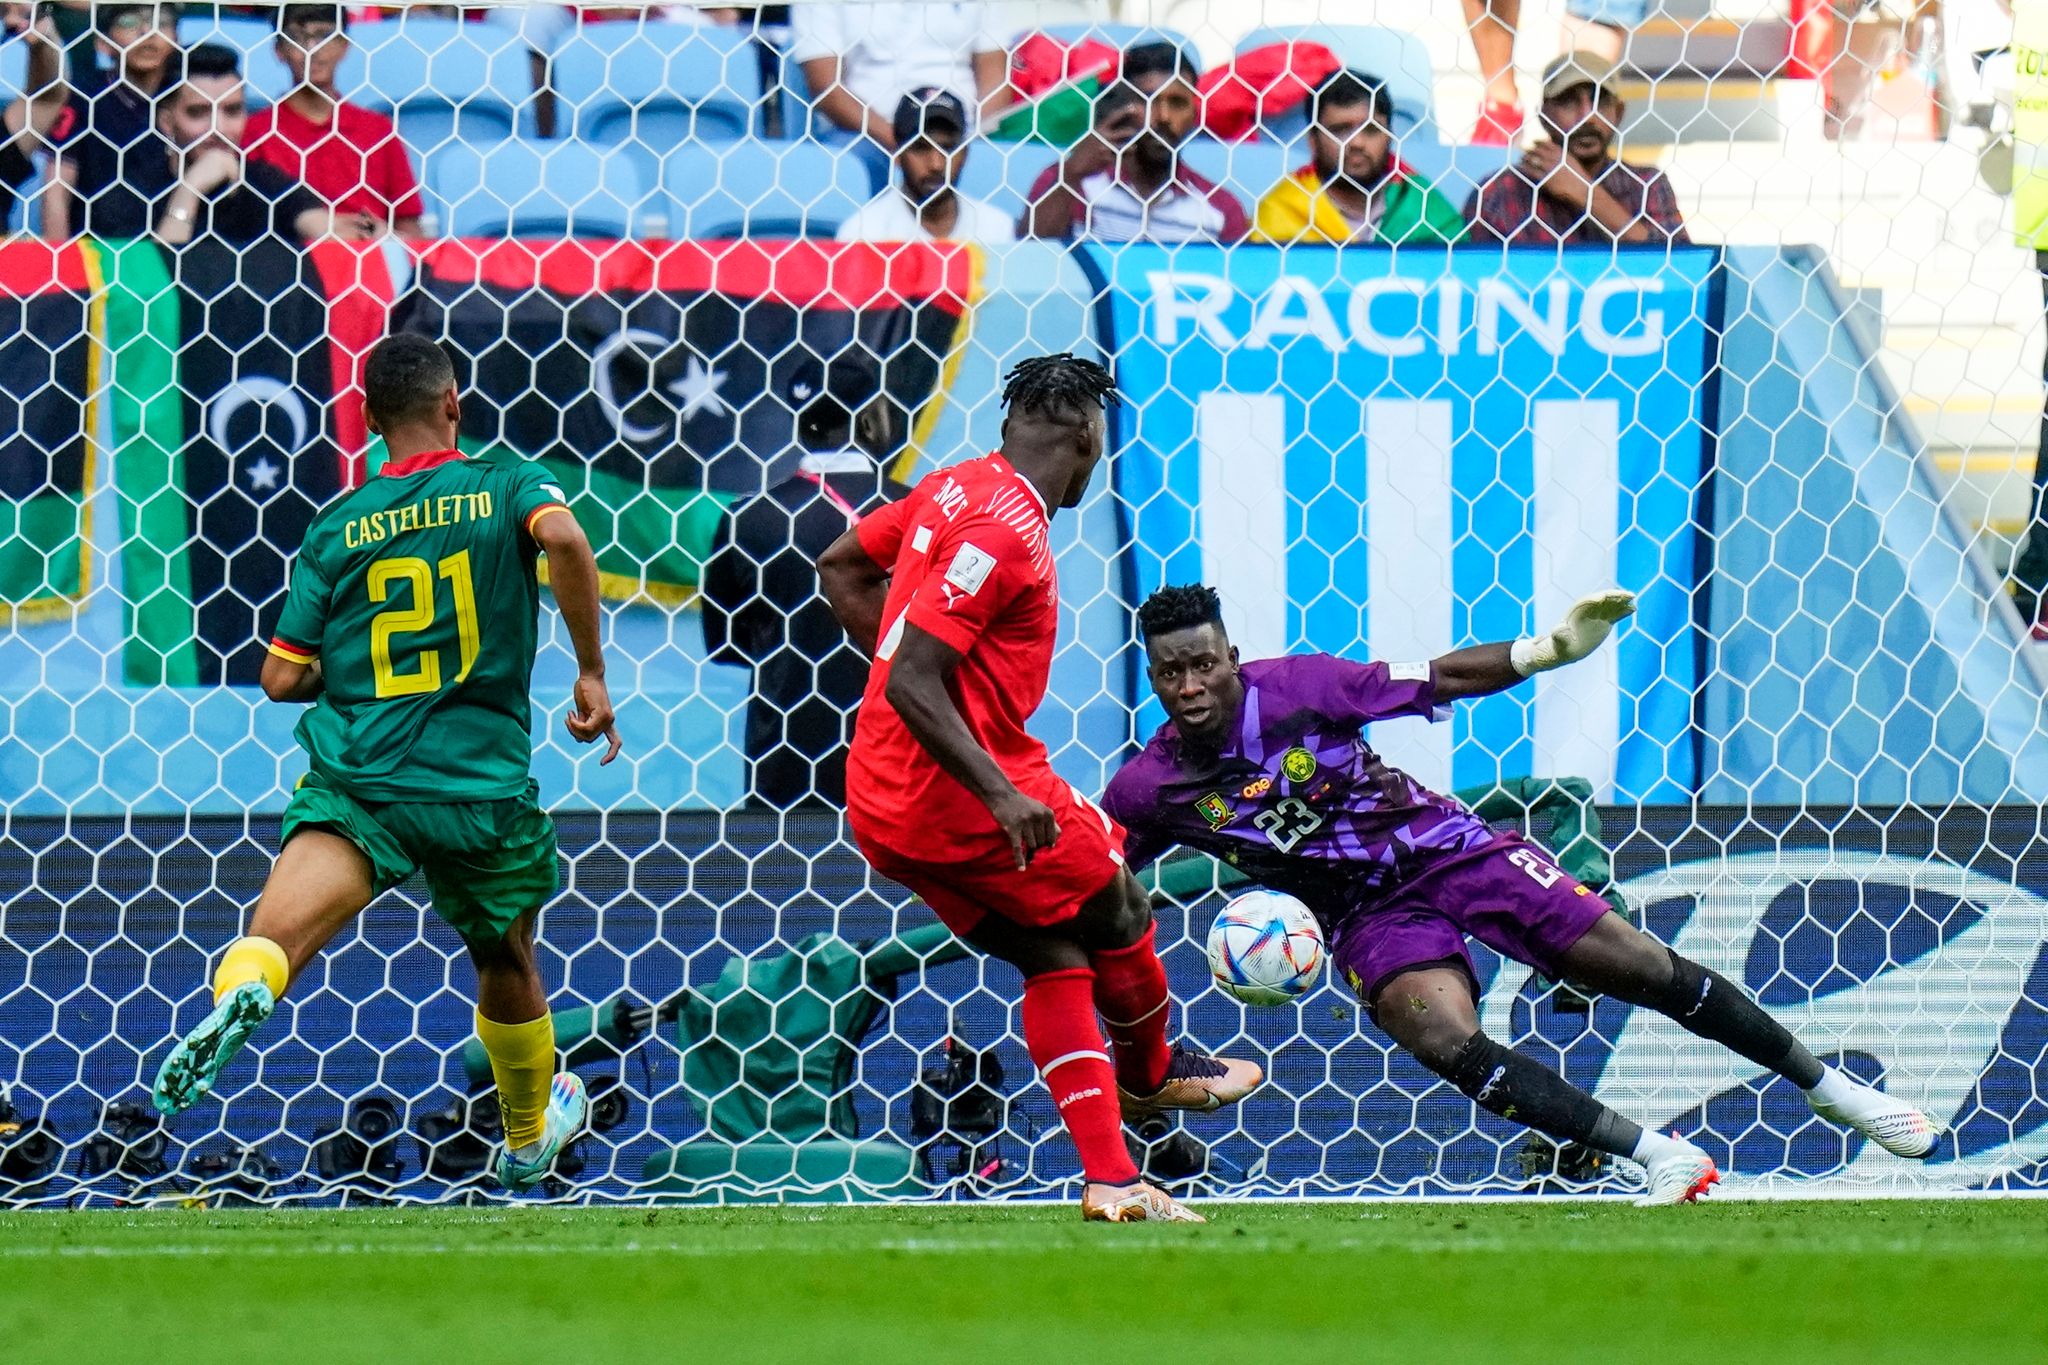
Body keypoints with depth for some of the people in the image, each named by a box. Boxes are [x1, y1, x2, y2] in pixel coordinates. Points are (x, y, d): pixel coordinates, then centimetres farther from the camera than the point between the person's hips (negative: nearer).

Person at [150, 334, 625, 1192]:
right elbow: (564, 540, -21)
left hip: (355, 777, 0)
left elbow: (281, 678, 7)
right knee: (506, 962, 26)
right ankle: (529, 1138, 45)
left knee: (281, 925, -23)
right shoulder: (506, 486, 3)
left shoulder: (337, 528, 9)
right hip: (485, 786, 1)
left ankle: (240, 994, -59)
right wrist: (592, 675, -11)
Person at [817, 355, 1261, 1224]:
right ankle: (1151, 1073, 37)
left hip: (885, 808, 9)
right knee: (1118, 912, 12)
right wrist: (1000, 795, -30)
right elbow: (911, 683, -26)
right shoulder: (1006, 528, -20)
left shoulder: (955, 489, 8)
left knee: (1056, 960, 10)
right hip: (955, 793, -9)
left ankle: (1108, 1178, 5)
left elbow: (842, 567, 23)